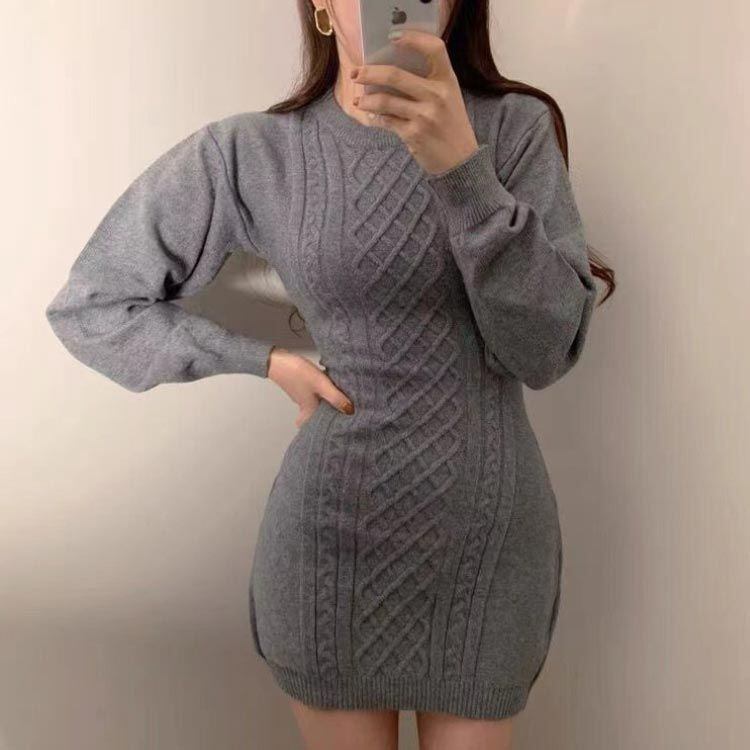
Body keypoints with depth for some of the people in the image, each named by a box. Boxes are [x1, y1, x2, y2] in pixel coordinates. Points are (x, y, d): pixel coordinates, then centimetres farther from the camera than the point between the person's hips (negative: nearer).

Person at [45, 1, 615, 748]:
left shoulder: (517, 127, -3)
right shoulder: (250, 153, -6)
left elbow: (545, 350, -13)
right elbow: (87, 307, 1)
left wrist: (460, 166, -25)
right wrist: (270, 360, -7)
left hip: (492, 535, 2)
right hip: (332, 534, -1)